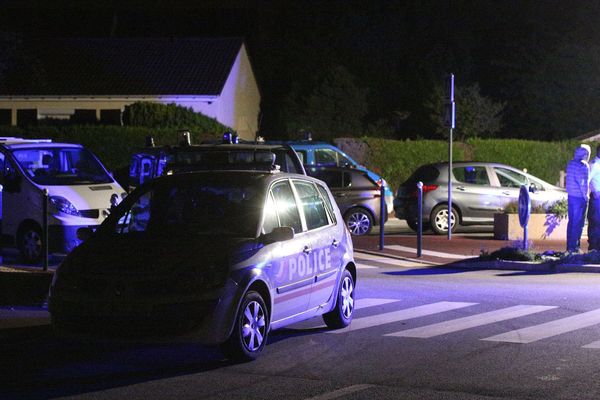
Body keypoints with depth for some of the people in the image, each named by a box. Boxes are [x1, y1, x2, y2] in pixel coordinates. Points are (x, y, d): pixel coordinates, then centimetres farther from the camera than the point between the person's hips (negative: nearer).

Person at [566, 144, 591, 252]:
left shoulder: (570, 164, 11)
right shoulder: (583, 165, -13)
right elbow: (584, 182, -15)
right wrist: (585, 195, -7)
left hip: (571, 196, 8)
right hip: (580, 197, -8)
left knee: (571, 221, 13)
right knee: (578, 223, -3)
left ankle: (569, 246, 16)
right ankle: (574, 246, -4)